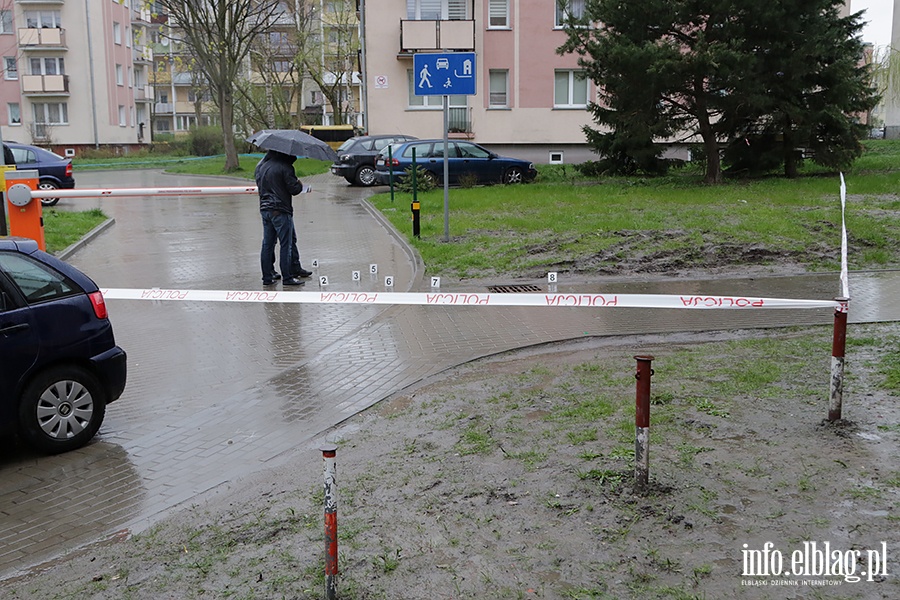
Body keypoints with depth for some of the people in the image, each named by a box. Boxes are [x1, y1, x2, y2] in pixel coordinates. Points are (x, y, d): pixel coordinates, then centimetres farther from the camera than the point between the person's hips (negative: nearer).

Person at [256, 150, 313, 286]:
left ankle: (267, 276, 15)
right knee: (286, 244, 0)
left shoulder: (260, 166, 10)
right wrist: (301, 185, 8)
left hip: (264, 209, 8)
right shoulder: (284, 167, -14)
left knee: (267, 244, 11)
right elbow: (294, 189, -14)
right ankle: (288, 277, 4)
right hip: (281, 211, -7)